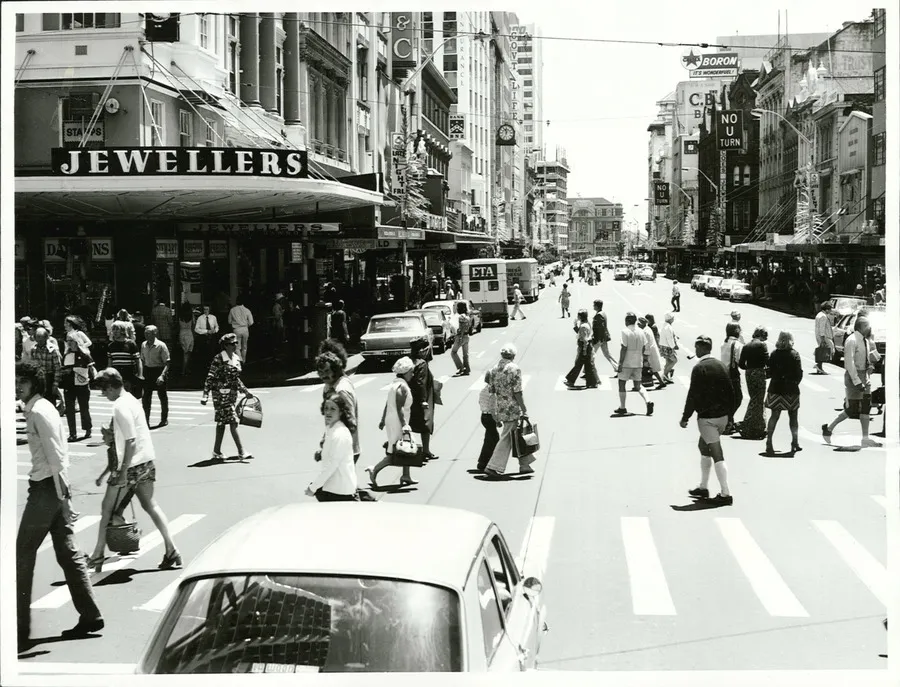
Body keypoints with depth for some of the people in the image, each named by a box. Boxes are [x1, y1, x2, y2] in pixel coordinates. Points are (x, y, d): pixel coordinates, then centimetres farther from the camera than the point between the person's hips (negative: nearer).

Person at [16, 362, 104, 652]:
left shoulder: (39, 412, -14)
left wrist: (62, 497, -22)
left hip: (46, 489, -9)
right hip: (50, 487, 9)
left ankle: (21, 626, 4)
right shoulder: (39, 409, 15)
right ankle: (90, 616, 12)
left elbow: (55, 456, -20)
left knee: (23, 555, -1)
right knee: (68, 554, 10)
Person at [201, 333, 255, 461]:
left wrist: (245, 391, 16)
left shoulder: (236, 358, 10)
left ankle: (217, 452, 19)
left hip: (232, 394, 8)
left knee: (222, 422, 12)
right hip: (221, 394, -8)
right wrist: (205, 395, -17)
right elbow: (210, 377, -12)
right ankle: (241, 452, -10)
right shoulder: (219, 359, -12)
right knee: (233, 422, -10)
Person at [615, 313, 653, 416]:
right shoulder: (640, 332, 7)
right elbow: (644, 348, 11)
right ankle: (648, 401, -10)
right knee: (638, 385, 13)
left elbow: (624, 348, -15)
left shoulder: (625, 332, -11)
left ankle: (622, 408, 11)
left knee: (622, 384, 8)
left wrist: (620, 363, -12)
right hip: (638, 363, 6)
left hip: (627, 363, -5)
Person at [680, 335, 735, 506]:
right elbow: (730, 391, 11)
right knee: (703, 447, 23)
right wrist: (728, 411, 19)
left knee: (717, 454, -7)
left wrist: (685, 417, -11)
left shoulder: (699, 368, -14)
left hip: (707, 417, -8)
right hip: (722, 415, 8)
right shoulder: (720, 365, 8)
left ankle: (726, 494, -9)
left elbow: (693, 395, -17)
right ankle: (703, 487, 30)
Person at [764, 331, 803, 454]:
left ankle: (769, 441, -7)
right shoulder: (794, 355, -8)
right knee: (793, 416, 12)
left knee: (774, 416, 4)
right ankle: (795, 443, 18)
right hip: (791, 389, -2)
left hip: (776, 388, 2)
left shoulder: (774, 354, -2)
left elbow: (769, 372, -1)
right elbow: (799, 374, -8)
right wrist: (794, 383, 9)